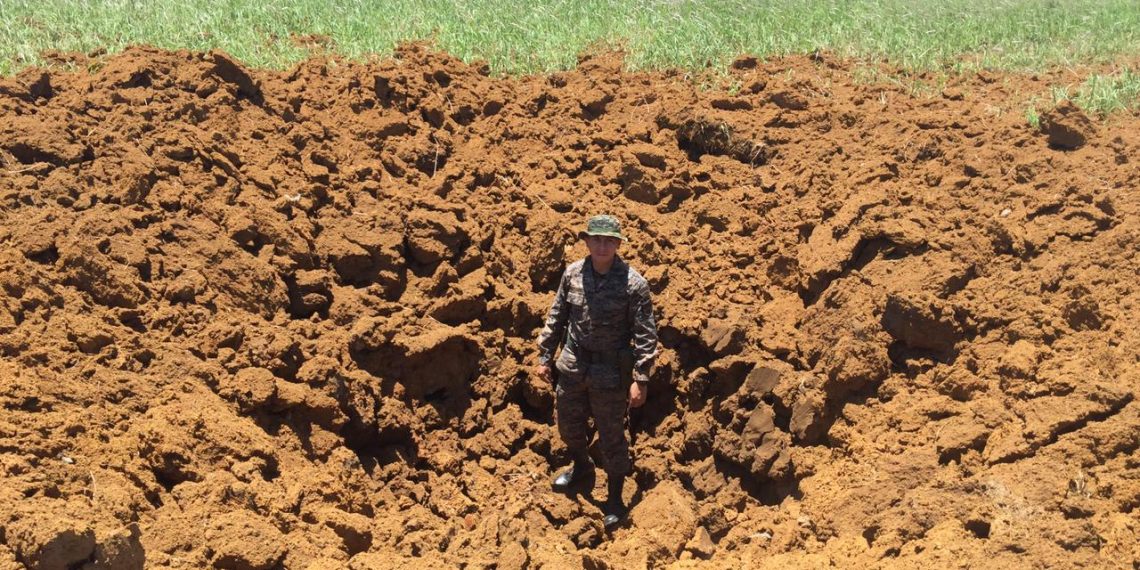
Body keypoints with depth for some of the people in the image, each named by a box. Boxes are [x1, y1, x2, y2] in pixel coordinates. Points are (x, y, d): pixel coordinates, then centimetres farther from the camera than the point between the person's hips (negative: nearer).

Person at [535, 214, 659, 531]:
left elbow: (645, 335, -13)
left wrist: (641, 379, -15)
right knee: (569, 424, 22)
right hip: (572, 365, 4)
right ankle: (581, 466, 53)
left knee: (611, 436, 8)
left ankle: (614, 498, 29)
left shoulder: (633, 284, -17)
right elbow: (557, 317, 6)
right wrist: (545, 356, 8)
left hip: (609, 373, -4)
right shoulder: (572, 273, -5)